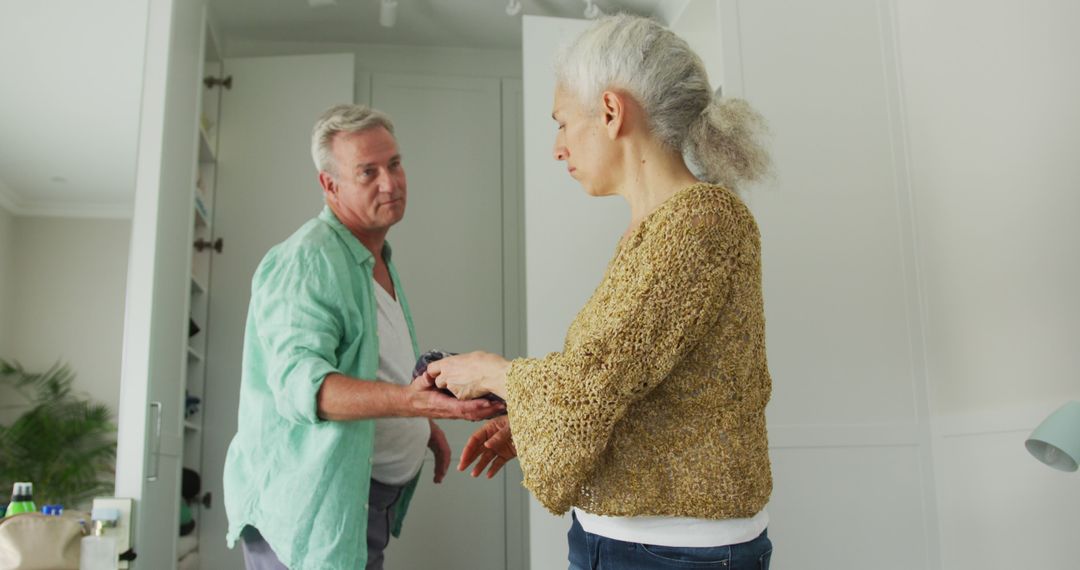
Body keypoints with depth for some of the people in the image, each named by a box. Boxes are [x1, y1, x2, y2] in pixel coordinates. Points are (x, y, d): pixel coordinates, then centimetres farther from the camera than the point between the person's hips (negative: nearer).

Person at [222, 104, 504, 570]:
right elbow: (298, 380, -31)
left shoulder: (377, 260, 12)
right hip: (312, 508, -9)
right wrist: (409, 401, -44)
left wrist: (427, 424, 15)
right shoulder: (305, 261, -19)